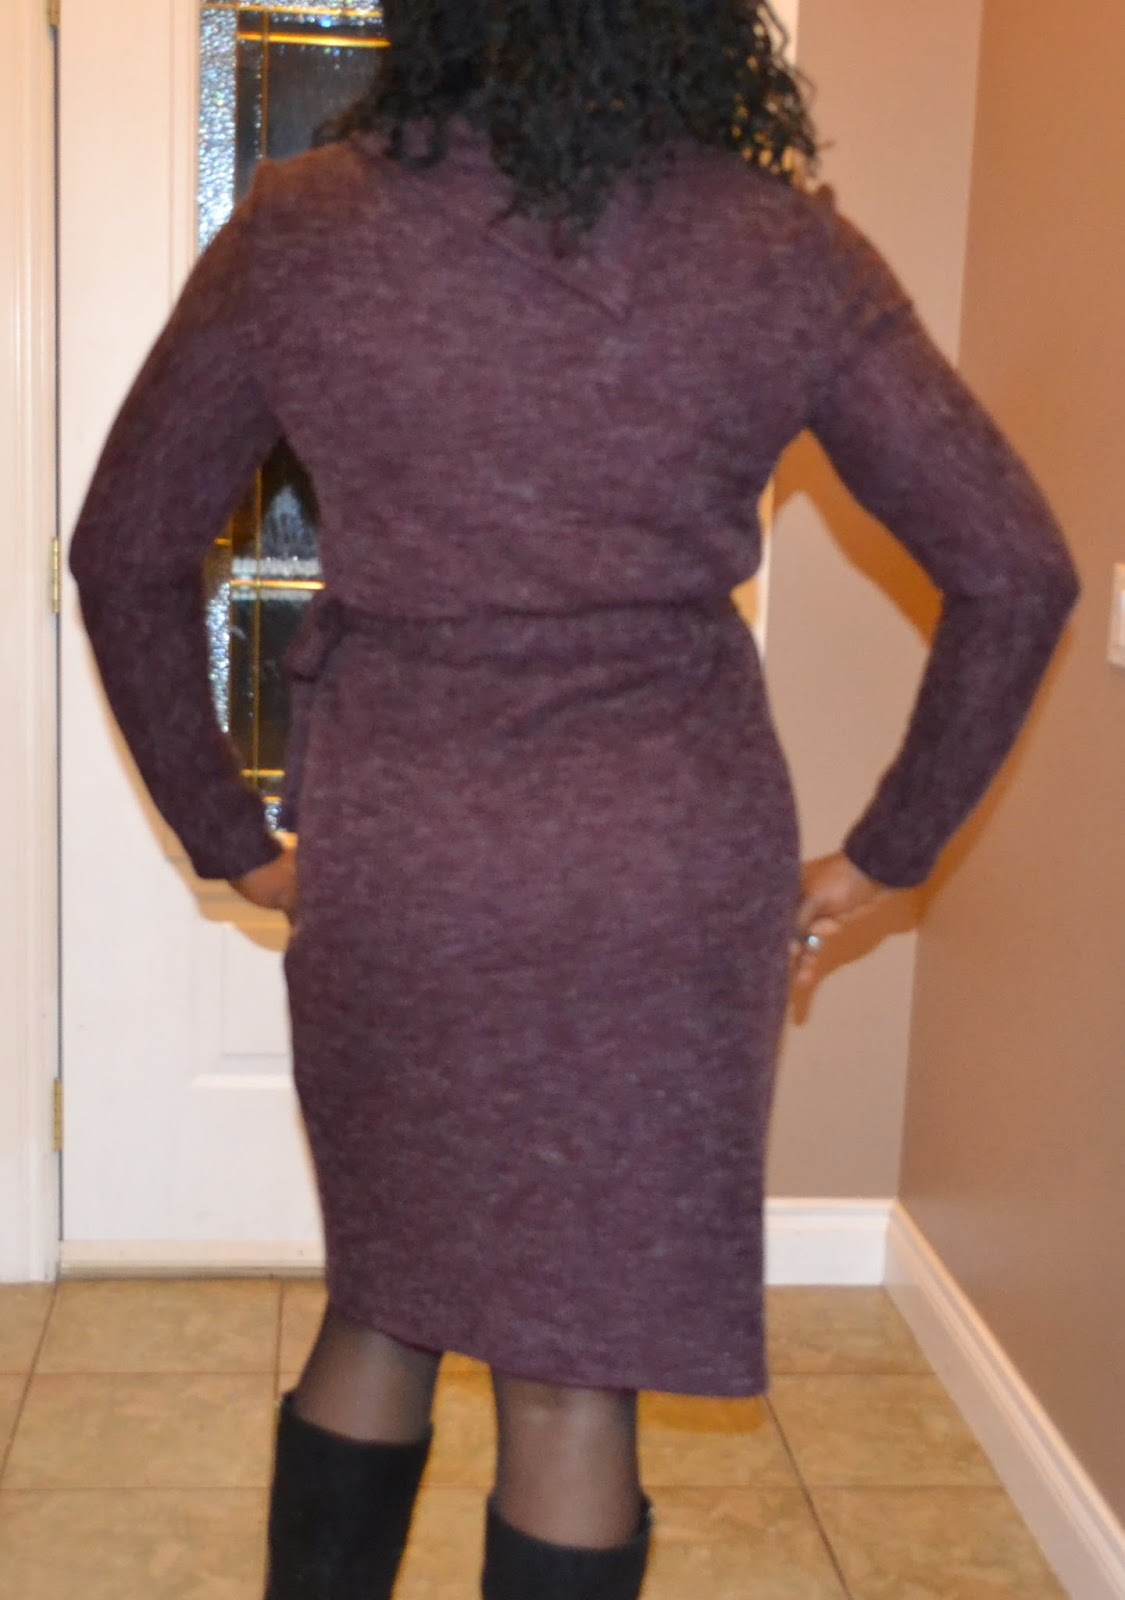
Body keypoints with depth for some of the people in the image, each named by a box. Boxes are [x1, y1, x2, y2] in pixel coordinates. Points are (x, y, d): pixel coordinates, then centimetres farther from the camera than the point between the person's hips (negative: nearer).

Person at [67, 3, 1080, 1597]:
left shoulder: (300, 228, -1)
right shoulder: (779, 247, -3)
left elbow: (125, 552, 4)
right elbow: (1016, 573, -2)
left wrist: (228, 836, 11)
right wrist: (885, 855, 5)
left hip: (387, 861, 1)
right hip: (674, 867, -1)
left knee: (378, 1308, 23)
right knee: (578, 1367, 12)